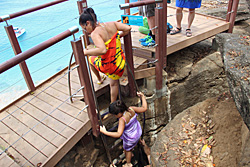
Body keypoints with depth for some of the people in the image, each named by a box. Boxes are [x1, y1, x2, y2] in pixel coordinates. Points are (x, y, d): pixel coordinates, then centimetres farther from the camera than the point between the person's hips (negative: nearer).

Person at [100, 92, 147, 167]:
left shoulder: (122, 119, -39)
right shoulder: (131, 109, -23)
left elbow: (118, 134, -45)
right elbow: (144, 108, -14)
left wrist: (105, 132, -44)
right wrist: (142, 96, -6)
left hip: (130, 139, -6)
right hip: (138, 132, 6)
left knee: (127, 149, 26)